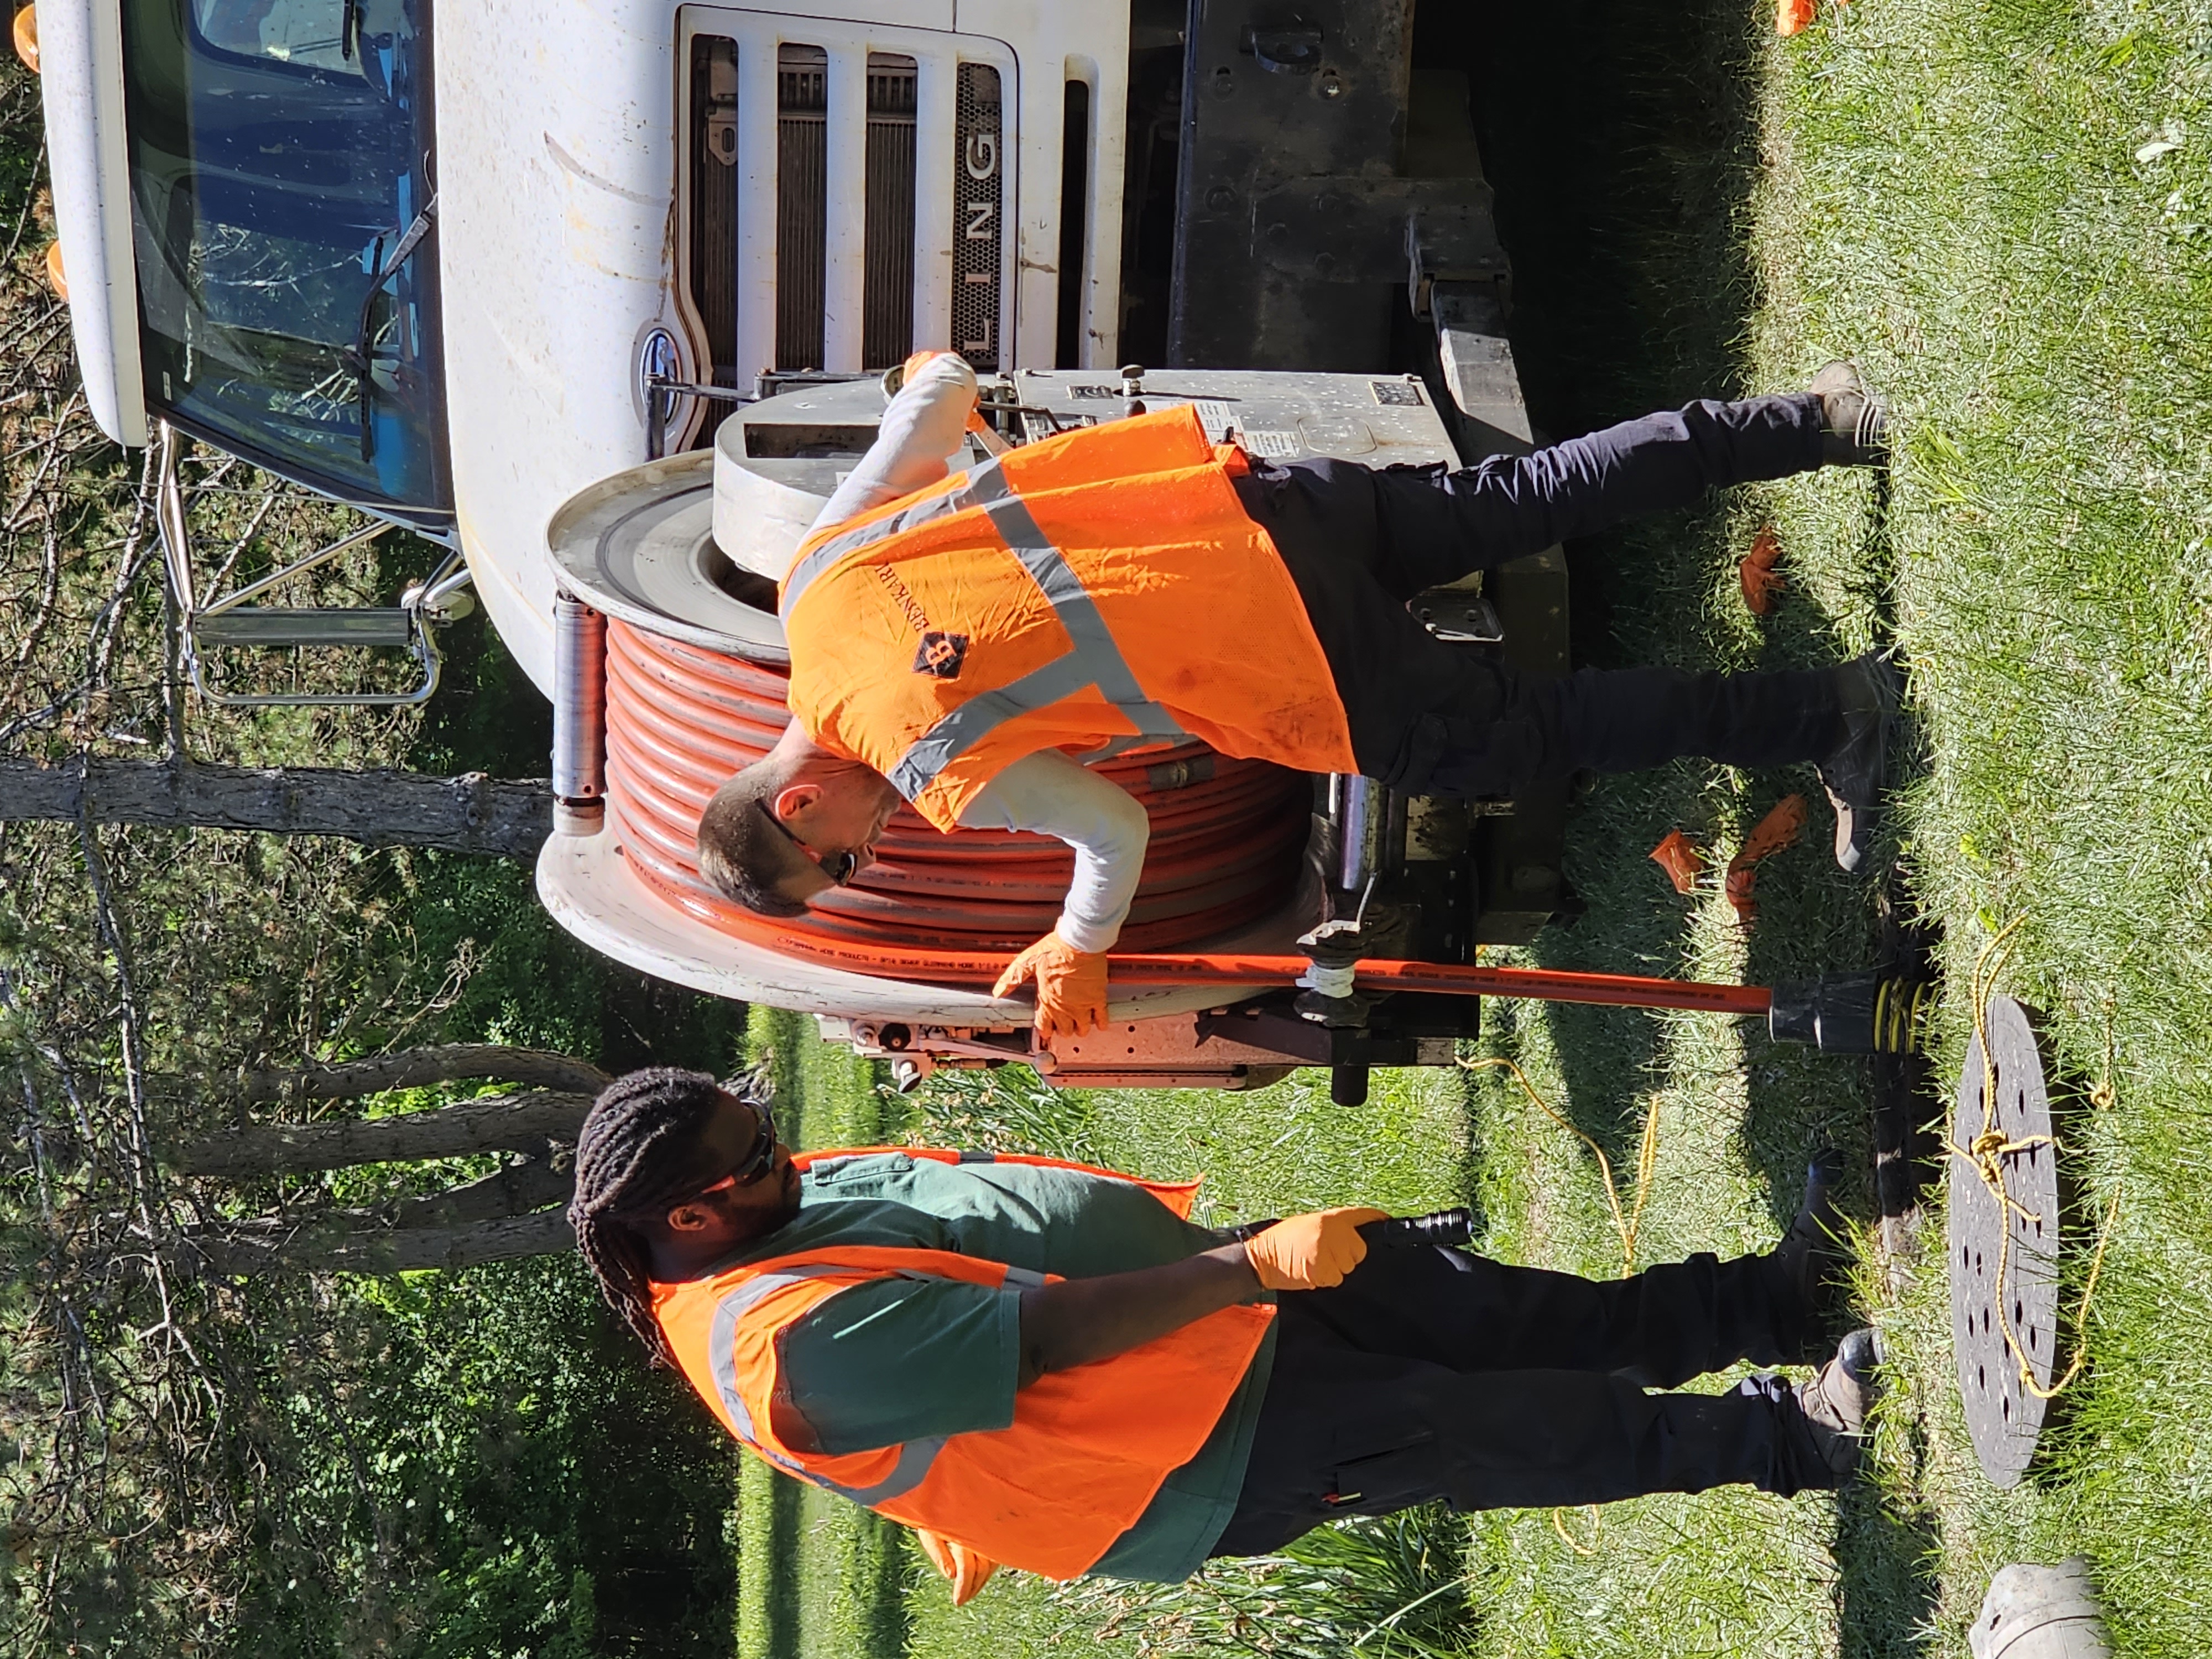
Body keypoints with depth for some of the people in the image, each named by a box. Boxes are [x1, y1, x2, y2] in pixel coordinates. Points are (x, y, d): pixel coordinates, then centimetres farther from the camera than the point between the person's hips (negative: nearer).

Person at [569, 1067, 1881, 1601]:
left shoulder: (781, 1209, 1)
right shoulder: (794, 1343, -29)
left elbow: (972, 1193, 14)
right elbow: (1051, 1334, -31)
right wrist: (1259, 1263, -29)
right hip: (1215, 1459, -9)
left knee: (1495, 1312, 6)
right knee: (1499, 1428, -2)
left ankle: (1768, 1301, 20)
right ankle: (1781, 1443, 17)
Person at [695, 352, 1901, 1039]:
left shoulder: (942, 767, -17)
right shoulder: (818, 576, 2)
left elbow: (1113, 832, -9)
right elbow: (939, 396, 11)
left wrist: (1079, 951, 8)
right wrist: (939, 383, 36)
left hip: (1273, 650, -7)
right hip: (1248, 497, 7)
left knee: (1514, 738, 8)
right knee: (1520, 498, 17)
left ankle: (1824, 715, 10)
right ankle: (1812, 424, 20)